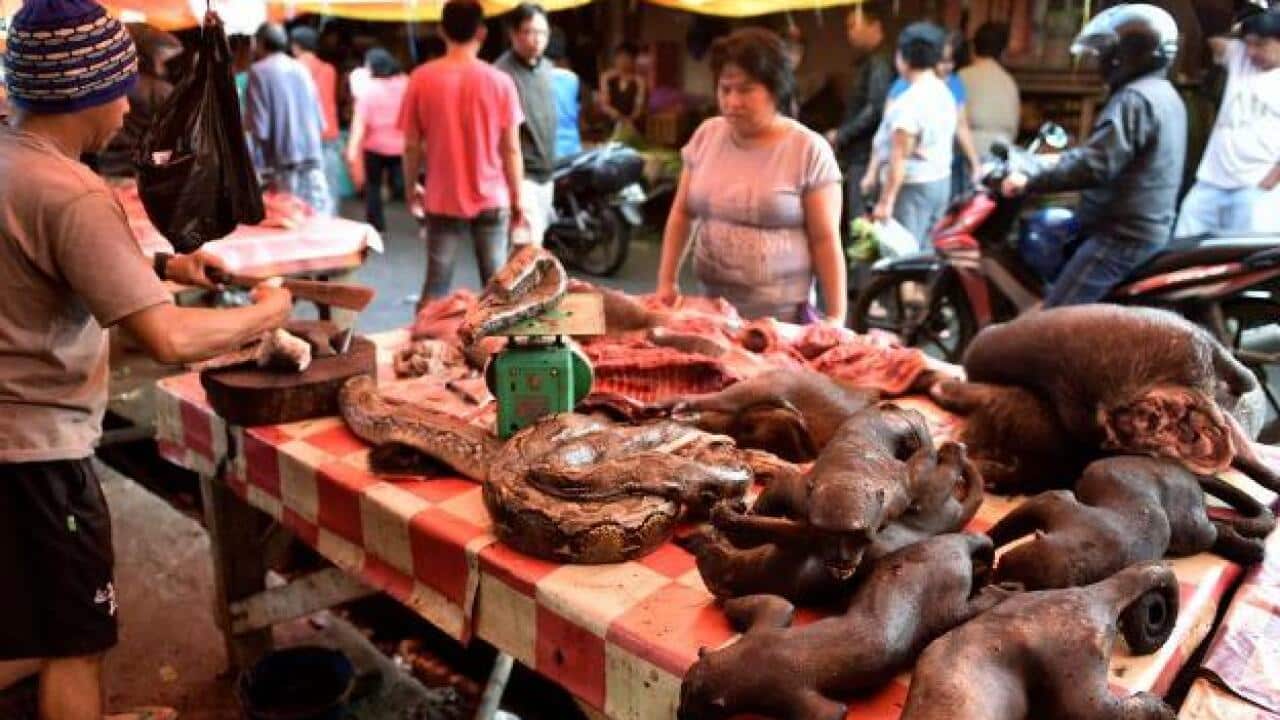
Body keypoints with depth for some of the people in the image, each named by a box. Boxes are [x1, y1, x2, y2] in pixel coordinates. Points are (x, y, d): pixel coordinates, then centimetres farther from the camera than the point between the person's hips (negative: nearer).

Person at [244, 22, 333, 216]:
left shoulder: (259, 71, -4)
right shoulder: (301, 69, 11)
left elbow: (259, 126, -9)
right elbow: (321, 122, 11)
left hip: (283, 159, -4)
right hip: (313, 156, 5)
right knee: (319, 216, 3)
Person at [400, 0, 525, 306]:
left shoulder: (421, 79, -4)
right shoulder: (500, 82, -6)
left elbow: (411, 146, -1)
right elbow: (511, 149, -4)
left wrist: (410, 189, 13)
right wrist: (517, 198, 6)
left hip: (442, 201, 1)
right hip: (491, 200, -1)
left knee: (436, 285, 7)